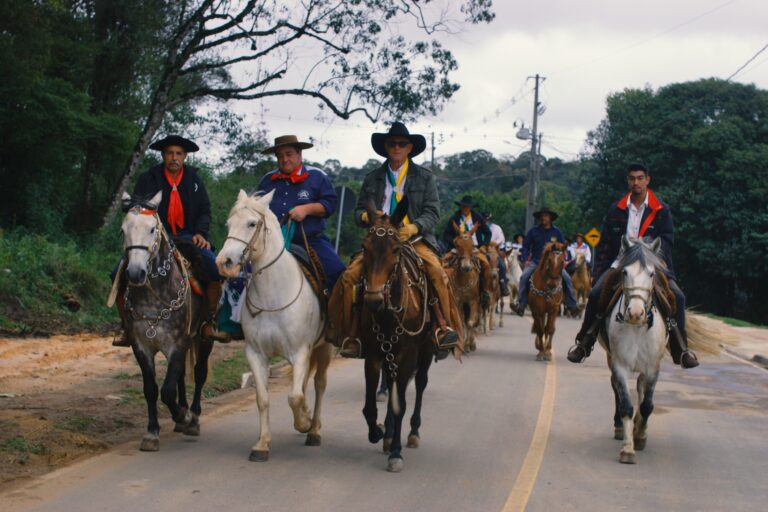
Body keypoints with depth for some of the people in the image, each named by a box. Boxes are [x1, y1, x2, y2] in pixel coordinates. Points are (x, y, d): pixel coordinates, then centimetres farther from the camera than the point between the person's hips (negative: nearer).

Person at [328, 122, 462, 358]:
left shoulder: (425, 177, 10)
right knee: (350, 275, -20)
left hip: (415, 239, -2)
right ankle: (351, 335, -12)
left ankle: (445, 328, -21)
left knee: (437, 272, -30)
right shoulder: (372, 179, 17)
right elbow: (358, 212, 17)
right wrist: (365, 216, -8)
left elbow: (432, 213, 1)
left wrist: (414, 227, -19)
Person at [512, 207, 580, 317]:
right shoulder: (534, 231, 2)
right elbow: (525, 245, 9)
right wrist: (526, 259, -2)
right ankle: (521, 304, -19)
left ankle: (572, 305, -8)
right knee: (524, 277, -24)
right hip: (536, 261, 0)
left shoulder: (557, 232, 3)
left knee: (567, 278, -17)